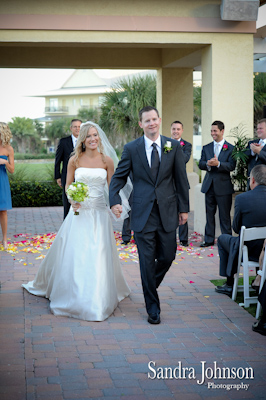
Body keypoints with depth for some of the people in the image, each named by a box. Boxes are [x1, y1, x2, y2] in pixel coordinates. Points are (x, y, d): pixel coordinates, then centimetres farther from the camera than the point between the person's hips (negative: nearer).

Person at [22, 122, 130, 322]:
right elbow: (68, 186, 7)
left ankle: (98, 302, 13)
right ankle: (73, 297, 21)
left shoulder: (107, 161, 1)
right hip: (79, 213, 0)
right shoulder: (75, 160, 1)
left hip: (100, 213, 0)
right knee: (73, 255, 2)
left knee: (99, 257, 0)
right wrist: (72, 200, -12)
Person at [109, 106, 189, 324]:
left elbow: (181, 179, 6)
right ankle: (153, 307, 14)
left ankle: (151, 285, 39)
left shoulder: (173, 146, 3)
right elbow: (118, 177, 4)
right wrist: (115, 201, -12)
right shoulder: (131, 148, 0)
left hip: (168, 212, 2)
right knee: (147, 261, 2)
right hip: (143, 213, -2)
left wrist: (184, 207, 5)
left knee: (168, 256, 7)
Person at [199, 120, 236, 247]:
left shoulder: (230, 148, 0)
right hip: (209, 185, 4)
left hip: (223, 186, -4)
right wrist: (207, 164, -19)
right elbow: (200, 164, 3)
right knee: (209, 214, 9)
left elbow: (231, 166, -11)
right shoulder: (206, 148, 11)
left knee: (225, 215, 1)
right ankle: (209, 239, 16)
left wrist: (218, 163, -25)